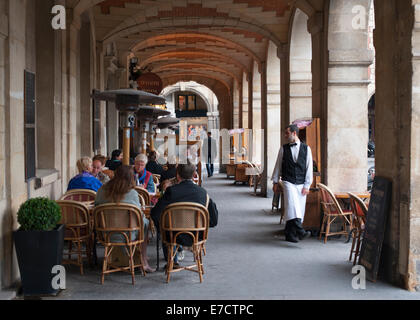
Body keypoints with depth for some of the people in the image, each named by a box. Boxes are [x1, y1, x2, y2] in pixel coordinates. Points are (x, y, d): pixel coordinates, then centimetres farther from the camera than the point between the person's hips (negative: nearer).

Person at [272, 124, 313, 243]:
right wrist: (275, 182, 9)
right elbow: (278, 165, 12)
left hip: (301, 184, 1)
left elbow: (309, 168, 3)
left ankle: (290, 234, 12)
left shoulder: (306, 149, 4)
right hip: (288, 182, -1)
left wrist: (307, 185, -2)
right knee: (292, 206, -21)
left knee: (299, 209, 2)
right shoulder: (283, 149, 6)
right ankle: (300, 231, -31)